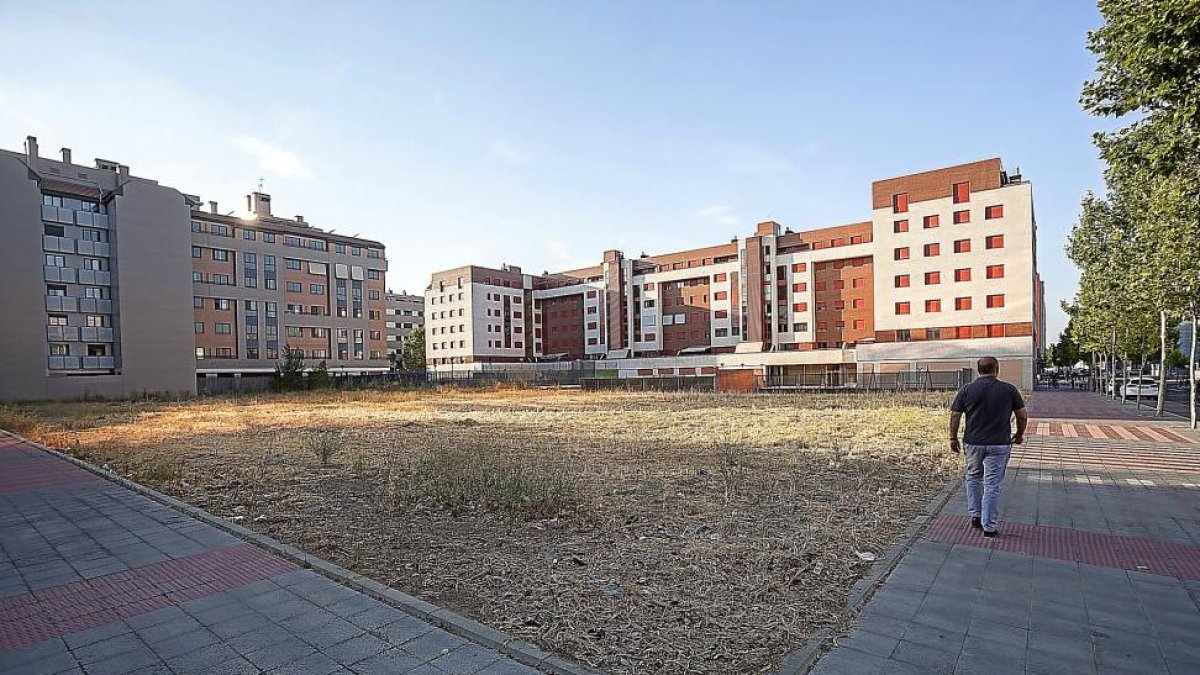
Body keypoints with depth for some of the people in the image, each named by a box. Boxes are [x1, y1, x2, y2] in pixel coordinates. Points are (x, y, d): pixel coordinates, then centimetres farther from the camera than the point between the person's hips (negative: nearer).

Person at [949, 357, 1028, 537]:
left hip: (973, 442, 1)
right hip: (999, 444, -1)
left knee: (973, 478, 21)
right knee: (992, 485, 3)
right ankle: (989, 527, 8)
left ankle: (975, 516, 22)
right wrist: (1019, 435, 19)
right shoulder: (1009, 389, -3)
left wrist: (953, 438, 8)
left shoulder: (967, 390, -3)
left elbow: (955, 416, -2)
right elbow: (1022, 416, 3)